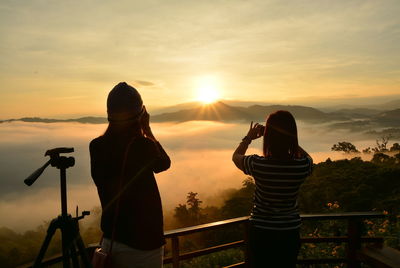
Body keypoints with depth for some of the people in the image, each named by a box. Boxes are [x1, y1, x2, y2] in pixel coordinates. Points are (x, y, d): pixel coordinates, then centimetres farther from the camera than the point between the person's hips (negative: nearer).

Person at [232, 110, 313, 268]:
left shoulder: (257, 164, -23)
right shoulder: (302, 166, -18)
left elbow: (236, 156, 1)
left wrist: (248, 138, 13)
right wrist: (288, 140, 9)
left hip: (260, 232, -2)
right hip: (289, 233, 2)